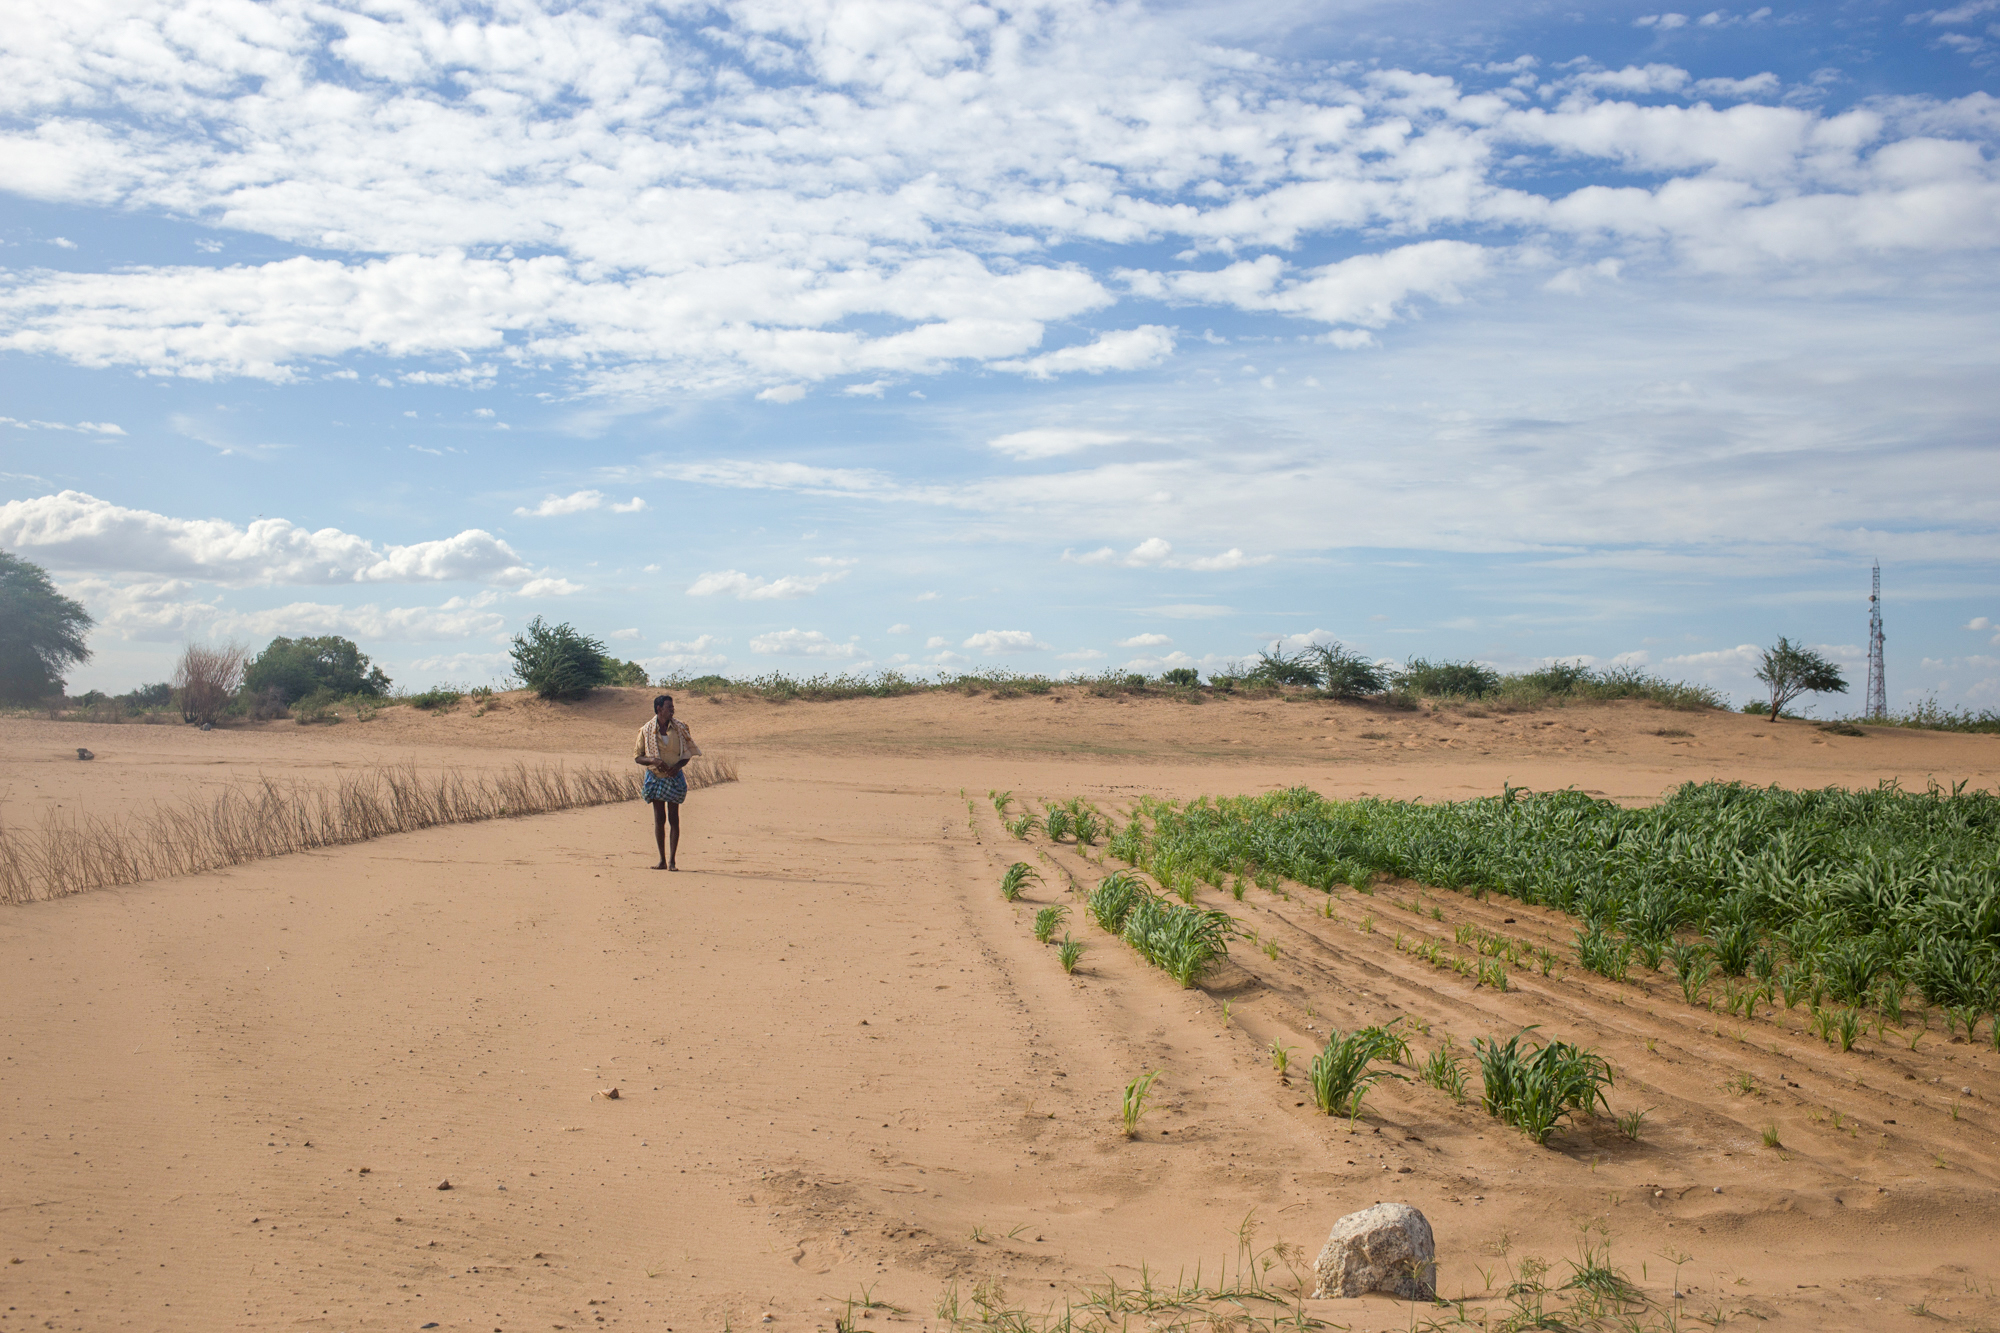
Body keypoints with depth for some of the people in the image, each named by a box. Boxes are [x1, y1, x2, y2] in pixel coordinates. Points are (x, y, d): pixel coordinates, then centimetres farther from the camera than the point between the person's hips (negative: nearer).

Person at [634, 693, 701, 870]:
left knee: (673, 819, -3)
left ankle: (672, 860, -1)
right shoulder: (646, 730, -3)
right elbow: (637, 757, 0)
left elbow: (687, 753, 7)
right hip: (655, 777, 0)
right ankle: (662, 860, 8)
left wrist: (678, 765, -13)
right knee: (659, 818, 2)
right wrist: (653, 760, -19)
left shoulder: (679, 728, 1)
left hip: (674, 777, 1)